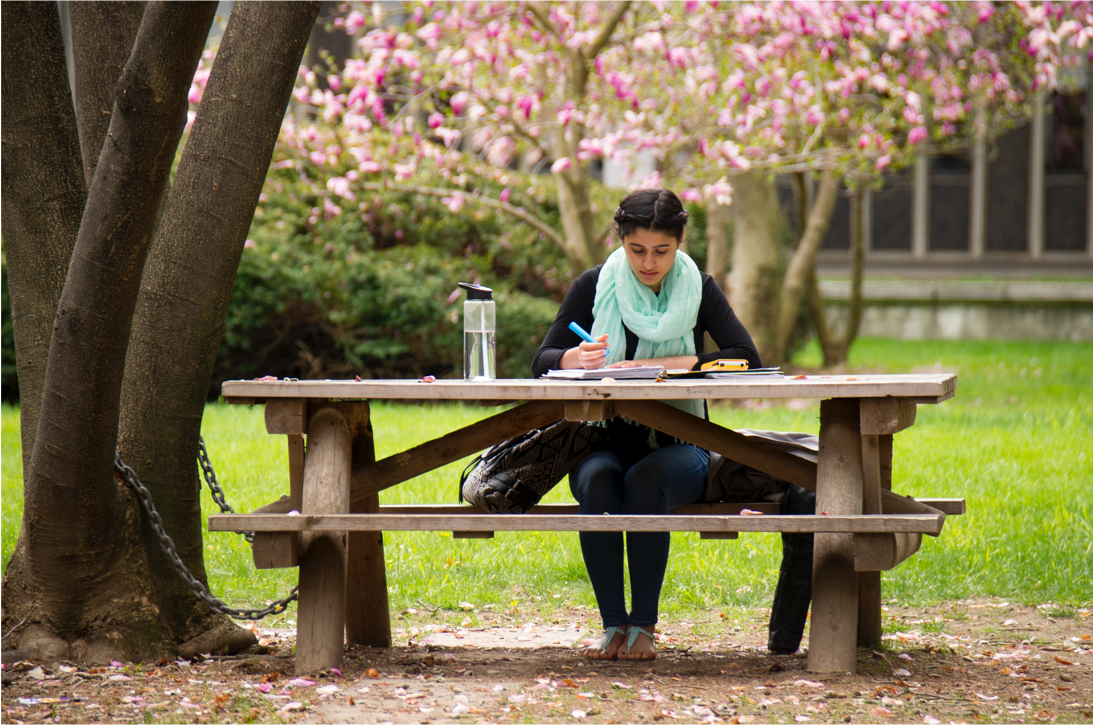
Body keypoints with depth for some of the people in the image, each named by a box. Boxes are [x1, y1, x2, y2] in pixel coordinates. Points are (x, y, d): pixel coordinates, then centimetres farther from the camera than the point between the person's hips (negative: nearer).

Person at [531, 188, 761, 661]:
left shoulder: (698, 289, 2)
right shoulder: (594, 286, 3)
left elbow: (747, 357, -11)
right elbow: (541, 363, 1)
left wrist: (665, 364, -21)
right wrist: (575, 359, -23)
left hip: (678, 446, -1)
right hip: (607, 441, 1)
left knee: (645, 479, -35)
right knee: (598, 481, -34)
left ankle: (644, 624, -25)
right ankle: (613, 623, -27)